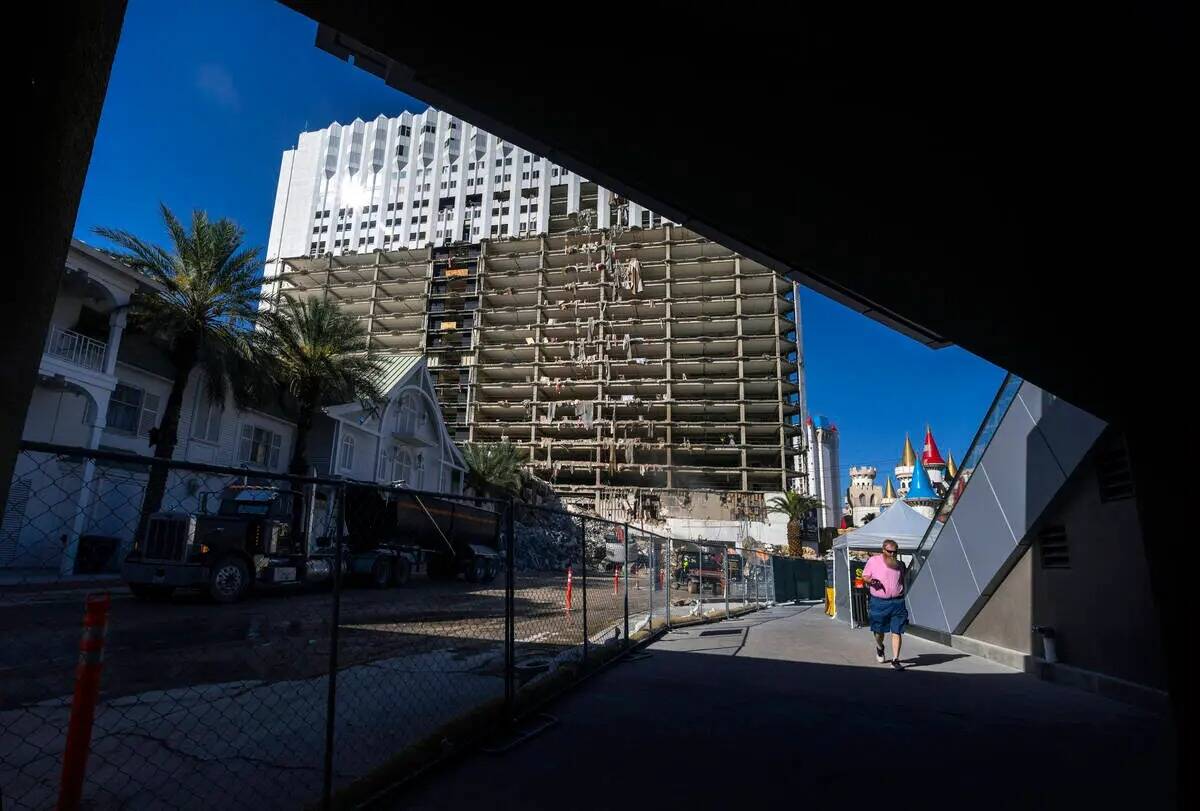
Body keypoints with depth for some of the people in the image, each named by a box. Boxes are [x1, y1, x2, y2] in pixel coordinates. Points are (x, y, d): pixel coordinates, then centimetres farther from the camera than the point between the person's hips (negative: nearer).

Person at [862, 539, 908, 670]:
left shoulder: (900, 565, 10)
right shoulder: (873, 561, 1)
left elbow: (902, 582, 22)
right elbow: (864, 576, 4)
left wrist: (901, 594, 11)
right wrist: (871, 580, -17)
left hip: (897, 602, 1)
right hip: (879, 602, -1)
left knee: (897, 632, -5)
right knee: (879, 630, 11)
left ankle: (895, 660, 0)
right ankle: (879, 648, 42)